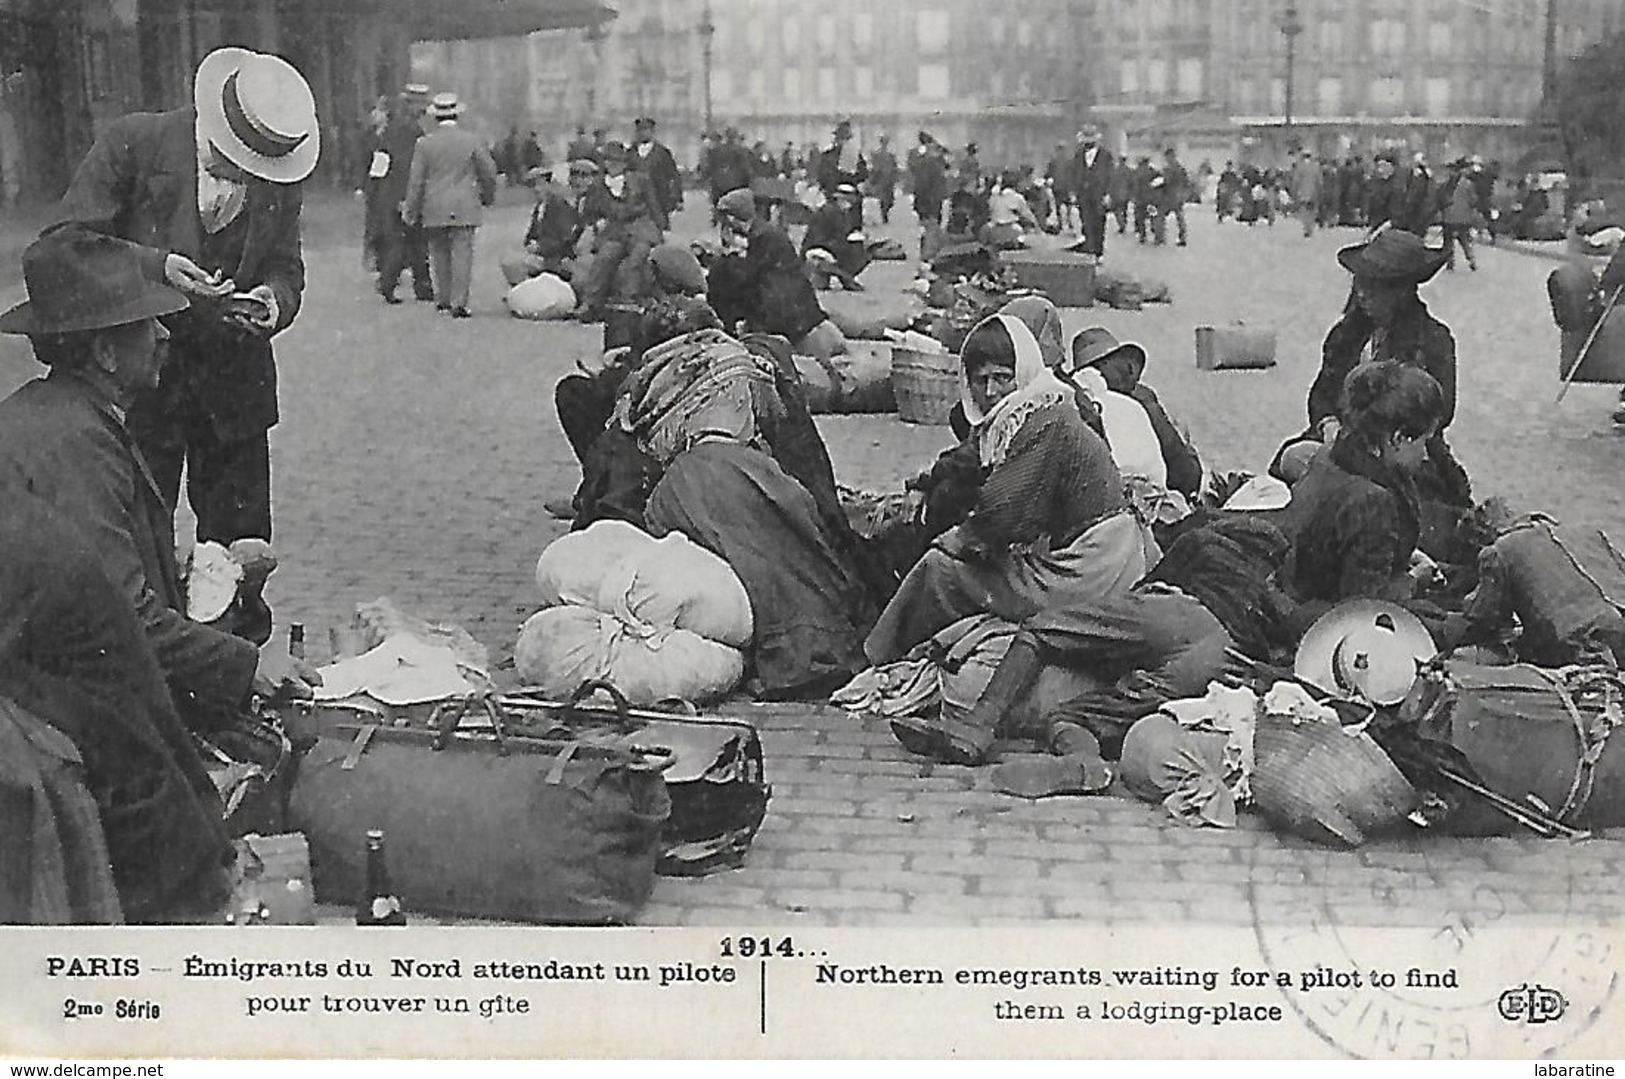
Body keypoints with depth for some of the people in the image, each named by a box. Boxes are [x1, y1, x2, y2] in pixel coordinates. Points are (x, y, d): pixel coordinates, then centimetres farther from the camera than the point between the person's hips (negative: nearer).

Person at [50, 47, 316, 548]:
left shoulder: (279, 178, 1)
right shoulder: (132, 143, -10)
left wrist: (275, 299, -14)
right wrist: (153, 266, -25)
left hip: (235, 375, 3)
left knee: (243, 543, 6)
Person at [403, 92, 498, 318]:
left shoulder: (426, 143, -1)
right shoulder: (470, 140, -1)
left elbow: (416, 180, 0)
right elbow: (489, 171, 5)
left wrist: (411, 210, 7)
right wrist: (487, 196, 23)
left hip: (434, 208, 1)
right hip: (464, 207, -1)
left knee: (439, 254, 13)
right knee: (462, 253, -2)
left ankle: (443, 299, 19)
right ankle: (459, 303, -8)